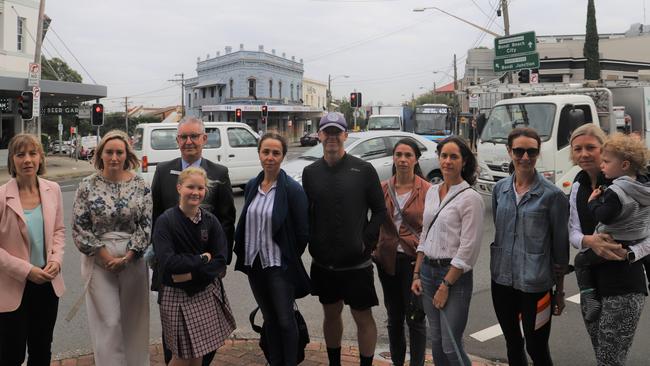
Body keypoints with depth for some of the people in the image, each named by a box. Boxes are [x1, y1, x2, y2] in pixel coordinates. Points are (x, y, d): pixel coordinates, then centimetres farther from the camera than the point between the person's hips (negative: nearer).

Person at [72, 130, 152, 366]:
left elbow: (146, 225, -2)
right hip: (100, 260, -1)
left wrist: (127, 257, -10)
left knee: (133, 318, 10)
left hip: (133, 260, 1)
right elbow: (80, 228, -3)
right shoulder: (88, 186, -2)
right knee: (108, 320, 0)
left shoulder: (140, 185, -1)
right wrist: (105, 256, -9)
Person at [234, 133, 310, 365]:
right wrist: (243, 253, 10)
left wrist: (290, 259, -2)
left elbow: (302, 233, -10)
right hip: (254, 263, 6)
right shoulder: (252, 186, 4)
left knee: (285, 320, 4)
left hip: (279, 266, -5)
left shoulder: (292, 189, -13)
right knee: (269, 319, 18)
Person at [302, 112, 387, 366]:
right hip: (323, 262, 4)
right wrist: (312, 243, -1)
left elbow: (380, 211, -3)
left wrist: (367, 241, -10)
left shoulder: (363, 170, -5)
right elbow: (305, 213, 9)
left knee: (363, 317, 5)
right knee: (331, 314, 18)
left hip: (356, 262, -3)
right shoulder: (310, 172, 5)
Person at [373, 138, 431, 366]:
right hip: (388, 260, 4)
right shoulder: (383, 189, 3)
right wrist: (375, 250, 5)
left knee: (415, 318, 1)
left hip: (415, 260, -4)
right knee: (394, 318, 15)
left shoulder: (427, 190, -7)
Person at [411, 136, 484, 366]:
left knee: (451, 346, -4)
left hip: (455, 275, -6)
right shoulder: (432, 192, 10)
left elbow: (468, 248, -15)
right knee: (436, 343, 14)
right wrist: (417, 274, 10)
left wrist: (446, 286, -14)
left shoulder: (470, 198, -12)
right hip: (428, 271, 7)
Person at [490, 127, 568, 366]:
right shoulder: (500, 188, 3)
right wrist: (499, 263, 14)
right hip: (502, 280, 5)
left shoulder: (552, 195, -10)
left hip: (535, 284, -4)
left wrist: (559, 290, -3)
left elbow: (560, 246, -6)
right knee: (512, 344, 19)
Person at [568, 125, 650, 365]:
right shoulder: (578, 186, 7)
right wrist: (589, 241, -16)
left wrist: (630, 253, -26)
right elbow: (573, 232, 5)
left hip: (624, 284, -6)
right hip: (590, 281, 6)